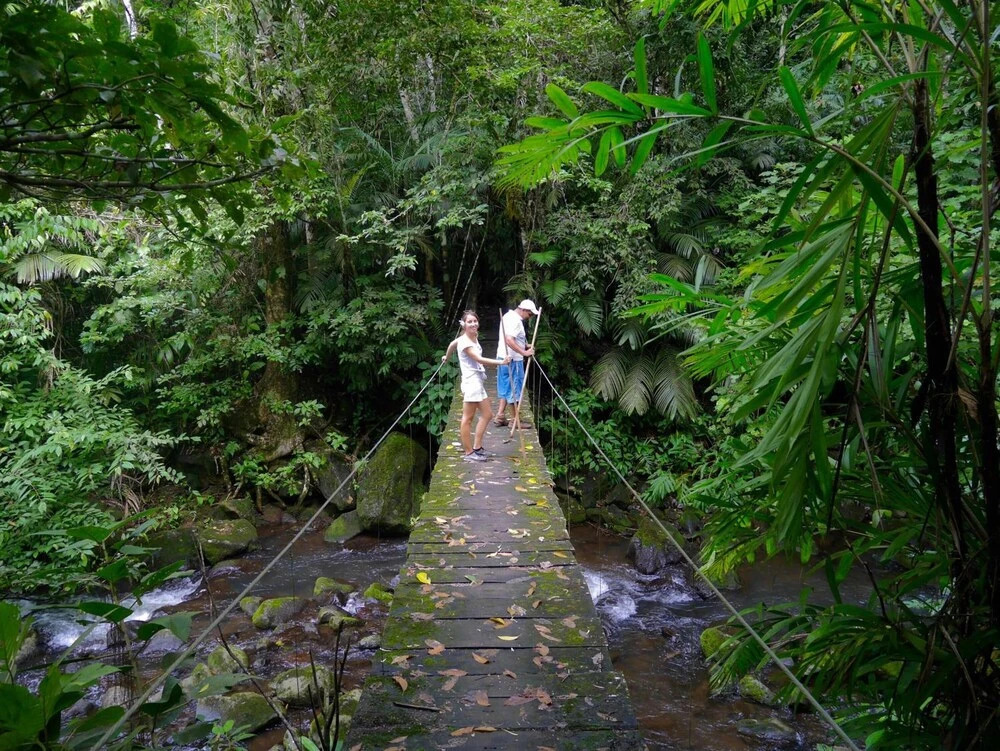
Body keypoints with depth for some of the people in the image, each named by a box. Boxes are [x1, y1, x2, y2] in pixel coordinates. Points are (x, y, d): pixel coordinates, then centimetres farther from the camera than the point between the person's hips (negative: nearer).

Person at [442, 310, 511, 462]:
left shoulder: (474, 337, 12)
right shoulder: (465, 342, -16)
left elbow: (452, 344, 28)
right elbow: (479, 359, -27)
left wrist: (446, 357, 46)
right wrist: (500, 362, -34)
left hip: (477, 382, 10)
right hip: (471, 382, -10)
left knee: (487, 414, 14)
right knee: (468, 418, -3)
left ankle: (477, 447, 19)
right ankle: (469, 453, 1)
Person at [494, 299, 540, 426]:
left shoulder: (508, 315, 14)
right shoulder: (515, 320, -18)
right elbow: (509, 340, -31)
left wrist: (525, 345, 15)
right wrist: (524, 352, -31)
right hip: (513, 359, -10)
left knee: (506, 387, 15)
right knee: (514, 388, -1)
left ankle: (500, 417, 18)